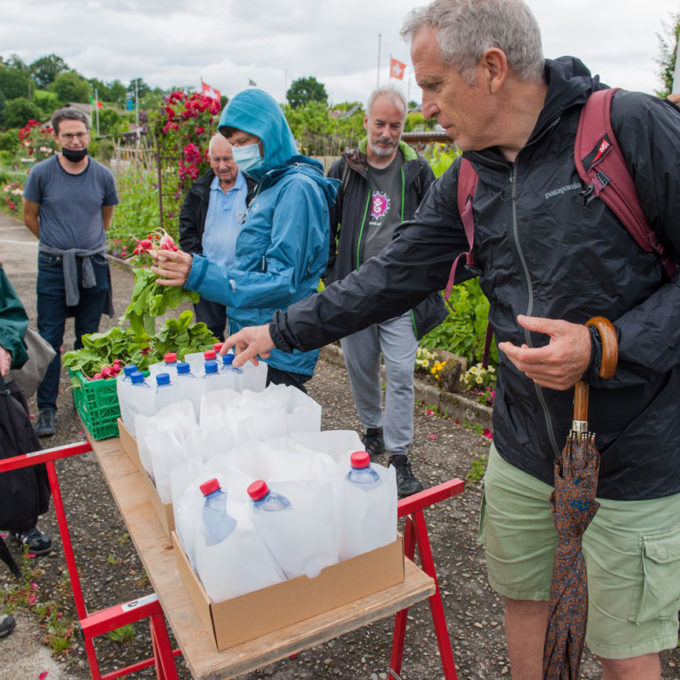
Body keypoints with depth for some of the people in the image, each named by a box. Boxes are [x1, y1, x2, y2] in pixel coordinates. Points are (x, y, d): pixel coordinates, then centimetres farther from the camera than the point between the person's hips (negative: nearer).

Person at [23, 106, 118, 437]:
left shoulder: (103, 175, 1)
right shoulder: (41, 173, -4)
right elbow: (30, 216, 8)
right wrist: (58, 243, 12)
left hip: (93, 266, 2)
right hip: (53, 268, -1)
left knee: (89, 338, 10)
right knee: (49, 339, 1)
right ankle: (46, 408, 11)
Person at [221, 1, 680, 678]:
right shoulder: (466, 184, 3)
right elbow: (391, 278, 6)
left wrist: (606, 348, -24)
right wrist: (281, 331, 9)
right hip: (524, 445, 5)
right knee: (521, 596, 20)